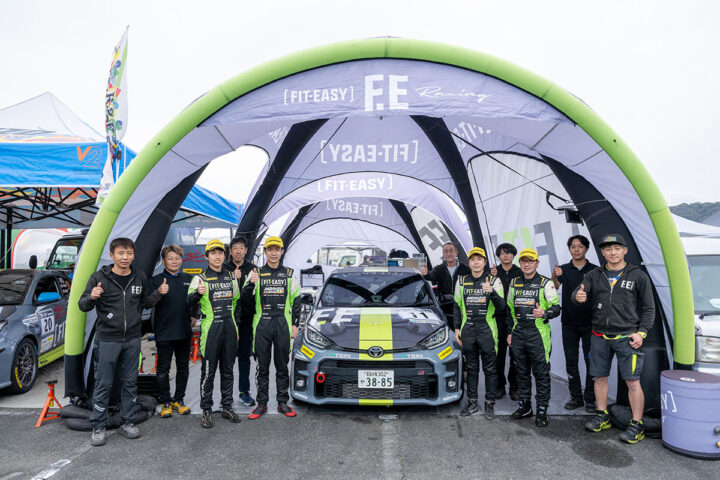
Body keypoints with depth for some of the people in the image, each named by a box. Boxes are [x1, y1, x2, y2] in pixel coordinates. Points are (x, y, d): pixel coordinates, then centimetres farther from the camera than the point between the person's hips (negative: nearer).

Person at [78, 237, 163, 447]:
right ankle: (98, 427, 18)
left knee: (130, 382, 11)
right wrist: (92, 297, -25)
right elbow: (82, 305, -3)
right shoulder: (99, 277, -7)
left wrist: (158, 294, -4)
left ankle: (126, 423, 24)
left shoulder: (140, 277, 5)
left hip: (132, 339, 4)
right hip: (107, 339, -3)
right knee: (103, 384, 3)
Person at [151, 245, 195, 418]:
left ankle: (179, 400, 25)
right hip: (164, 332, -3)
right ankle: (165, 402, 19)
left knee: (183, 368, 11)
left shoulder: (188, 279, 9)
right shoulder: (156, 280, -1)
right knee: (163, 369, 5)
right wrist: (159, 293, -29)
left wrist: (194, 317, 5)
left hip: (184, 332, 4)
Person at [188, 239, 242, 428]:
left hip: (229, 327, 4)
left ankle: (227, 407, 22)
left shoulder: (231, 276, 12)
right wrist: (198, 293, -40)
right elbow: (190, 302, -18)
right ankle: (206, 411, 12)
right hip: (210, 328, -4)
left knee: (228, 370, 12)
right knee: (208, 372, 1)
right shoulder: (200, 278, -3)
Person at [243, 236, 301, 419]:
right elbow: (245, 297, -5)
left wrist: (295, 324, 4)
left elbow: (296, 301, 10)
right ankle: (262, 404, 18)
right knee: (263, 367, 7)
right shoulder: (256, 273, 4)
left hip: (283, 325, 1)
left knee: (282, 366, 8)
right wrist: (251, 283, -25)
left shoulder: (289, 274, 8)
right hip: (262, 325, 0)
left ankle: (282, 403, 18)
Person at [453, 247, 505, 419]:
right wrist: (457, 328, 9)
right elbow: (457, 306, 13)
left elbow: (501, 306, -10)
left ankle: (490, 403, 18)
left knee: (490, 369, 5)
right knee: (471, 368, 12)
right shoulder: (462, 281, 8)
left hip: (487, 329, -2)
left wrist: (491, 291, -27)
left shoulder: (494, 281, -1)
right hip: (468, 330, 3)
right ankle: (472, 402, 23)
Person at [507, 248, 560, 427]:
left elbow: (556, 307, -5)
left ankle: (542, 409, 10)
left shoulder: (546, 283, -2)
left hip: (538, 333, -5)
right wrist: (510, 332, 15)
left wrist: (544, 313, -26)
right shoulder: (514, 283, 12)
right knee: (522, 371, 13)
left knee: (541, 373, -1)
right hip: (518, 333, 5)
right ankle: (524, 405, 25)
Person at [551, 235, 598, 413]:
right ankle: (576, 397, 19)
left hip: (589, 323, -1)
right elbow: (553, 289, -11)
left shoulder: (595, 270, 2)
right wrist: (554, 276, -31)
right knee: (571, 361, 8)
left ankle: (590, 399, 13)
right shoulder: (563, 269, 4)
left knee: (591, 361, 3)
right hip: (569, 323, 2)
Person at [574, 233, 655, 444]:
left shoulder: (638, 276, 3)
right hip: (599, 337, 3)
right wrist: (578, 296, -26)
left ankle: (637, 425, 7)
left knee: (632, 381, -4)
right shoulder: (594, 275, 10)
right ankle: (602, 417, 25)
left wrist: (641, 332, -7)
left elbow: (648, 308, 4)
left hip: (627, 337, -3)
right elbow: (579, 292, 0)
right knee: (600, 377, 11)